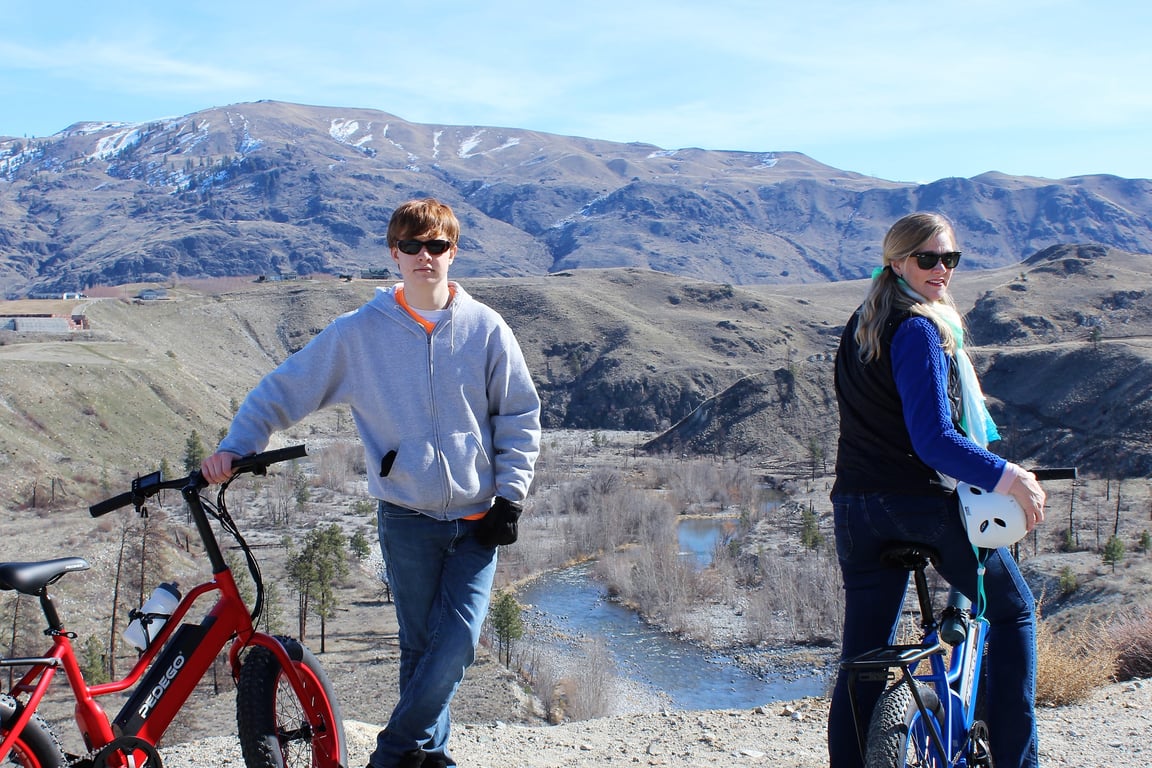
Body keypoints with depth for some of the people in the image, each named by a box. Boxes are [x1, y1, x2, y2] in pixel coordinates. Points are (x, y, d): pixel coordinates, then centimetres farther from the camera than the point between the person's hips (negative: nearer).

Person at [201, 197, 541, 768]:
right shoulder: (358, 333, -1)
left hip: (478, 519, 0)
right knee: (421, 645, 4)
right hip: (407, 519, 0)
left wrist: (509, 497, 1)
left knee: (458, 639, -10)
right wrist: (235, 447, -6)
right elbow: (284, 389, 5)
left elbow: (520, 416, 7)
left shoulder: (485, 328, 1)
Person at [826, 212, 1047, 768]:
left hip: (857, 507, 7)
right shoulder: (920, 330, -13)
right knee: (1013, 612, 13)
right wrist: (1006, 476, -26)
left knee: (862, 658, 8)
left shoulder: (860, 327, 13)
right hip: (926, 502, -7)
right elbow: (934, 439, -21)